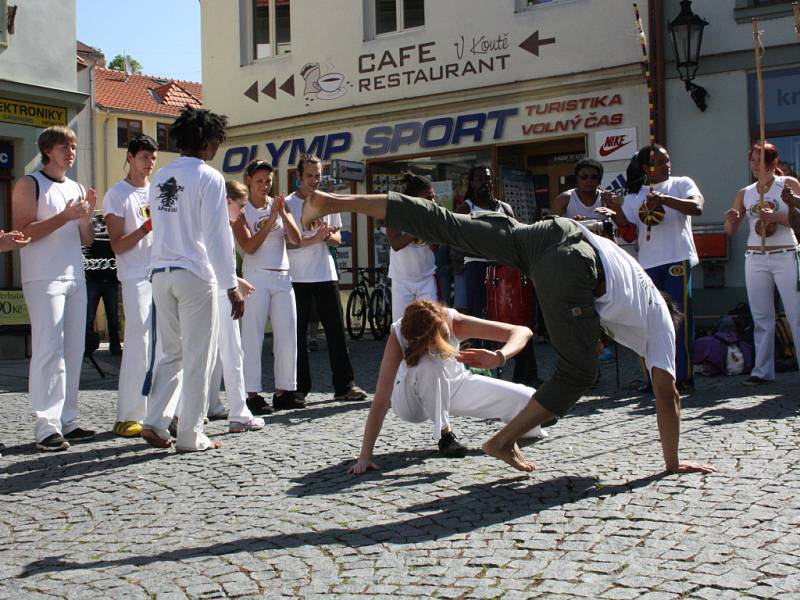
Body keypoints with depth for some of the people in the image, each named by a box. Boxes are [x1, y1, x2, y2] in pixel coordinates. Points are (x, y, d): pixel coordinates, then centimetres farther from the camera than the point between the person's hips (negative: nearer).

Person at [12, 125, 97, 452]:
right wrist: (66, 216, -16)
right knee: (49, 350, -12)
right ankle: (46, 427, -12)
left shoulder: (77, 189, 18)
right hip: (44, 280, -7)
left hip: (75, 278, 7)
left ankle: (67, 421, 13)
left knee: (73, 350, 7)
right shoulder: (29, 185, -1)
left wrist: (86, 217, -1)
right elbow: (24, 232, -13)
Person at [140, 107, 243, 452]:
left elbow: (160, 226, 15)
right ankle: (190, 436, 7)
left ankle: (155, 423, 10)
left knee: (171, 353, 16)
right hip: (195, 275, -6)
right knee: (197, 358, 3)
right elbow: (217, 235, -12)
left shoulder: (160, 178, 12)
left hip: (161, 274, 6)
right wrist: (232, 287, -10)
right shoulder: (208, 178, -8)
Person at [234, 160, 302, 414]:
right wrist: (270, 221, -16)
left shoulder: (279, 204, 11)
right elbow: (248, 246, -12)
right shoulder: (242, 210, 0)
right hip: (256, 277, -5)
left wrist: (282, 214, -13)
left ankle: (284, 391, 12)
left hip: (282, 277, 5)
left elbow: (296, 238, 1)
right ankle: (252, 394, -2)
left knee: (288, 336, 4)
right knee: (253, 336, -5)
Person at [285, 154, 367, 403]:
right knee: (298, 333, 1)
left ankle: (344, 385, 9)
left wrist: (329, 235, -8)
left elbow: (338, 238, 15)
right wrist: (314, 239, -19)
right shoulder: (288, 204, -2)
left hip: (326, 275, 4)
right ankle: (300, 388, 8)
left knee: (336, 330, 3)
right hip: (298, 277, -4)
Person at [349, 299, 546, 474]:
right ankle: (444, 434, -18)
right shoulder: (398, 337, -33)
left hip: (453, 386, 3)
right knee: (429, 365, -39)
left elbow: (523, 332, -29)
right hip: (413, 400, -3)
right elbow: (381, 401, -36)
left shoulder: (454, 322, -28)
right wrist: (364, 457, -42)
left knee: (528, 401, -14)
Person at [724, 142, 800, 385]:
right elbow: (731, 230, 13)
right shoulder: (745, 194, 12)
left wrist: (775, 216, -21)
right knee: (761, 317, 5)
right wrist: (731, 218, -9)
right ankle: (762, 370, 9)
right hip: (755, 259, 4)